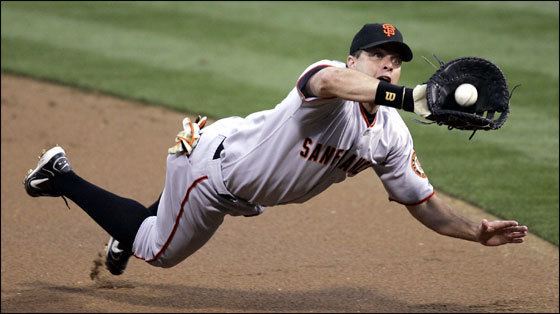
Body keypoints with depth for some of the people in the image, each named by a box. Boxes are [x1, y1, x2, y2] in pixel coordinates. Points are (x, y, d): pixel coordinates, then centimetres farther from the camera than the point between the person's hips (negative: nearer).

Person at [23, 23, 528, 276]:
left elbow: (423, 203, -5)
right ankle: (61, 176, 25)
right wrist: (407, 97, -75)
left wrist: (476, 232, -21)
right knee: (158, 250, 10)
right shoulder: (331, 77, -33)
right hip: (214, 159, -7)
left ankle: (127, 233, 54)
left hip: (243, 197, 7)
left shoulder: (391, 136, -10)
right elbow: (330, 83, -60)